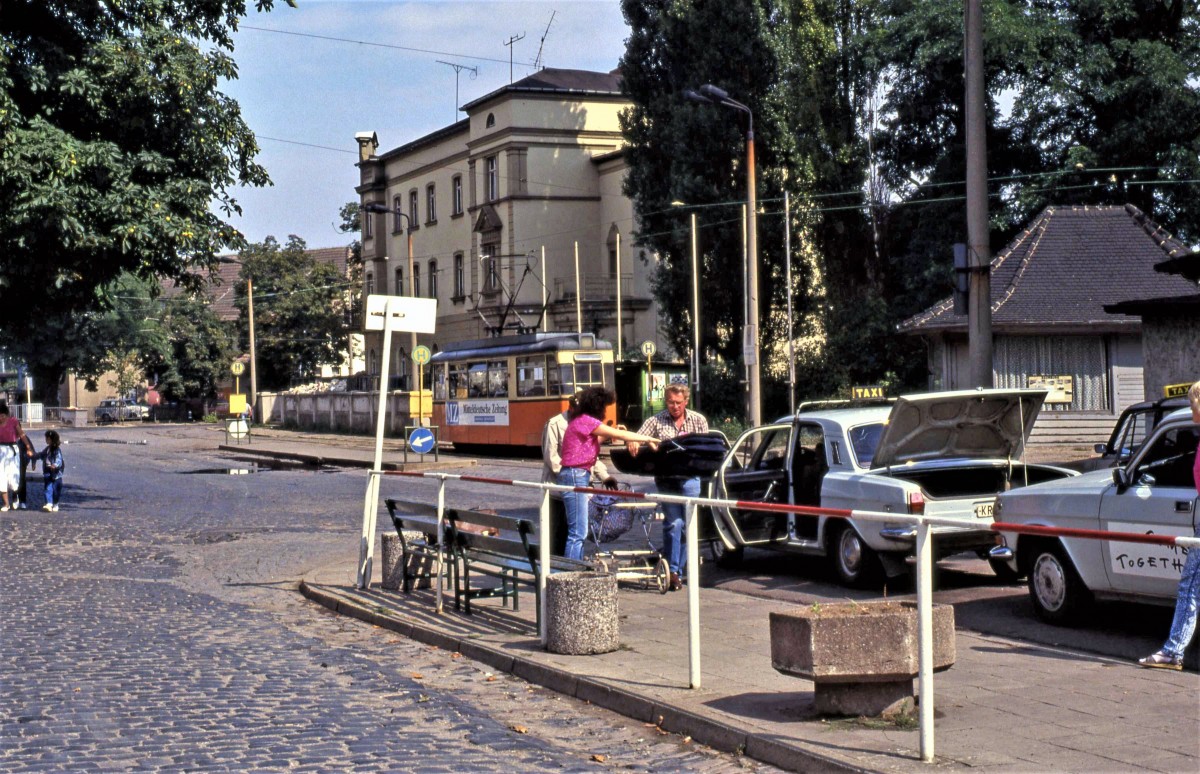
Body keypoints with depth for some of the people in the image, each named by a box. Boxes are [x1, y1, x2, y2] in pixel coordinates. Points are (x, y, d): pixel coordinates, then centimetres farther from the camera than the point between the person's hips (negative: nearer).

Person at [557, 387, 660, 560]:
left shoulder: (583, 421, 16)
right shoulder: (585, 420, -14)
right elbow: (619, 435, -12)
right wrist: (648, 439, -6)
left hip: (579, 476, 10)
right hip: (575, 476, -10)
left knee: (579, 531, 12)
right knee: (578, 533, -9)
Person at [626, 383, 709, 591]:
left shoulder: (699, 420, 9)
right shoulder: (656, 421, 4)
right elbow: (637, 438, -4)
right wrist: (631, 442, -28)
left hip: (690, 477, 2)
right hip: (666, 478, -1)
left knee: (688, 523, -1)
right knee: (674, 522, -10)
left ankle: (679, 569, 11)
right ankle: (673, 570, -4)